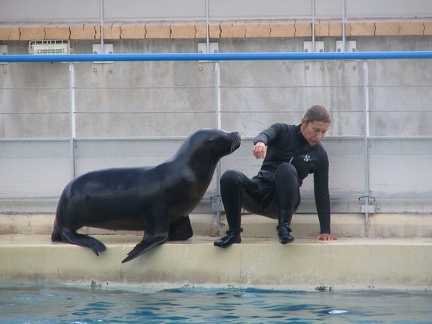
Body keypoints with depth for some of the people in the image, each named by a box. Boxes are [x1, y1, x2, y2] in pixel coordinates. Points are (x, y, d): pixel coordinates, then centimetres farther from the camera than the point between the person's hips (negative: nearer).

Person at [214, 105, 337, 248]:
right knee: (230, 177, -29)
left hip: (283, 201, -1)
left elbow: (322, 193, 8)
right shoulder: (283, 131, 4)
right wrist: (260, 142, -46)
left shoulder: (319, 155, 6)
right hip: (259, 192, 1)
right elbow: (266, 134, -19)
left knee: (287, 169, -32)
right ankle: (233, 233, -18)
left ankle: (284, 228, -32)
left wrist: (325, 231, 3)